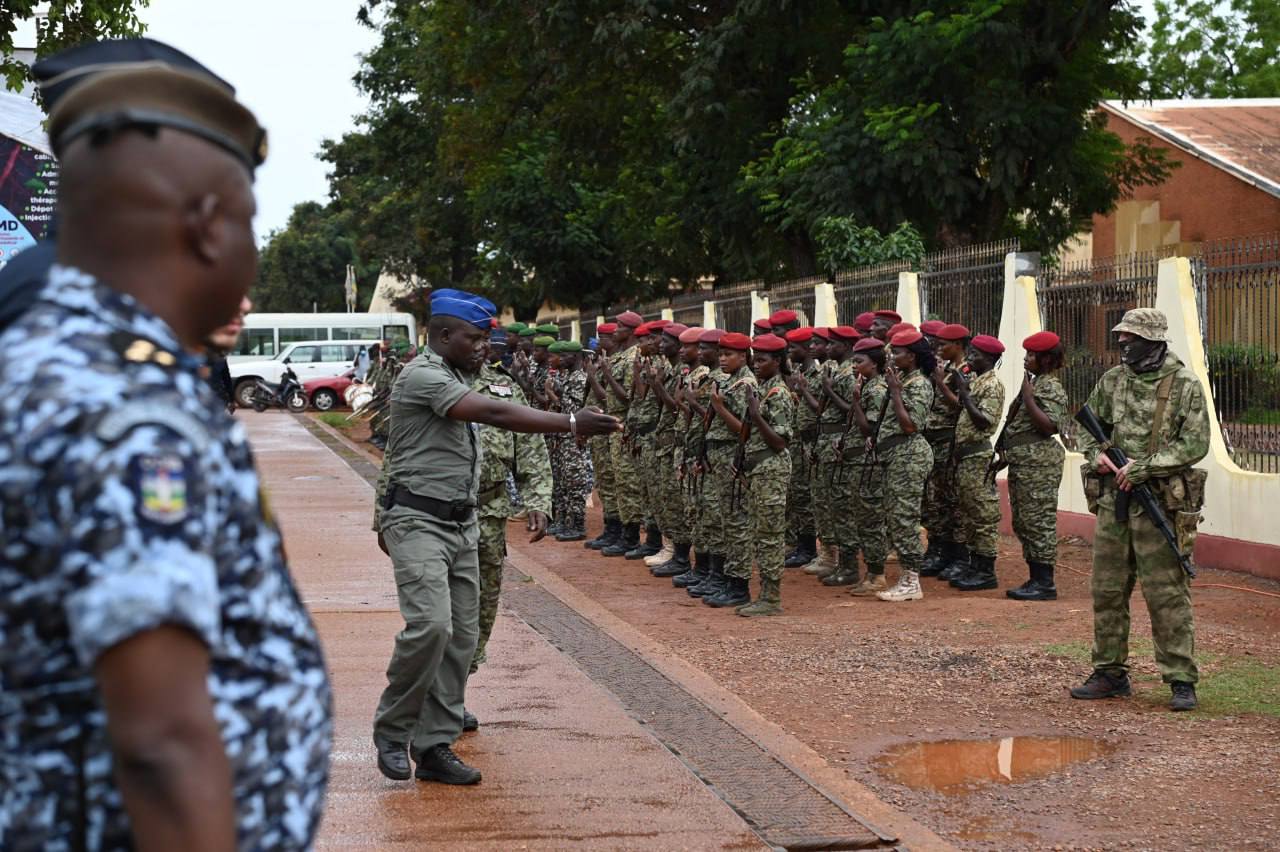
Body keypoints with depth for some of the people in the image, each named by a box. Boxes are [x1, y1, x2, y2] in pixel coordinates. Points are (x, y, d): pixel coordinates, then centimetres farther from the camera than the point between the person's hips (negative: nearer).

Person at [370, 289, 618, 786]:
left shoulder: (456, 381, 16)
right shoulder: (422, 376, -14)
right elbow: (496, 415, -25)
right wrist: (571, 424, -26)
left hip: (461, 523, 9)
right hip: (418, 521, -9)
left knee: (462, 636, 5)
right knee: (430, 624, -22)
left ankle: (434, 747, 11)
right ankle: (391, 733, -4)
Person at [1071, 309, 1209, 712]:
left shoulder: (1186, 386, -7)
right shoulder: (1111, 381, 8)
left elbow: (1195, 444, -11)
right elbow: (1088, 427, 18)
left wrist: (1143, 468, -17)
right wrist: (1096, 455, -4)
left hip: (1161, 503, -5)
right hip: (1112, 501, 5)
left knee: (1167, 594, -4)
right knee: (1107, 591, 10)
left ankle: (1182, 680, 3)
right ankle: (1110, 673, 21)